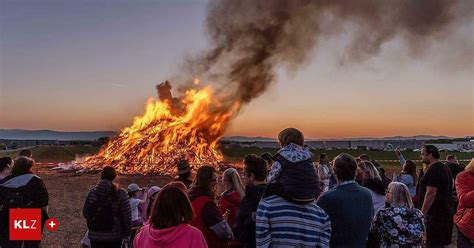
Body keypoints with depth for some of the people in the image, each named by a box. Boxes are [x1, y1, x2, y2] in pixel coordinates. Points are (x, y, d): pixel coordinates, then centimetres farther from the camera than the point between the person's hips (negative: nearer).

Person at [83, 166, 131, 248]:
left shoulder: (92, 193, -7)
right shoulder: (121, 194, -13)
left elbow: (85, 213, 4)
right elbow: (126, 216, -10)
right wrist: (127, 233, 2)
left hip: (96, 236, 2)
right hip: (115, 236, -1)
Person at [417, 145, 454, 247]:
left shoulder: (433, 170, -18)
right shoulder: (445, 168, 14)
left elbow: (430, 194, -23)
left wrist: (422, 214, -20)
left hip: (435, 214, -10)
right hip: (446, 211, 10)